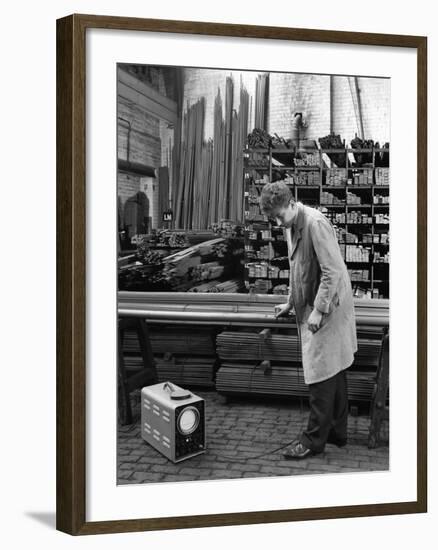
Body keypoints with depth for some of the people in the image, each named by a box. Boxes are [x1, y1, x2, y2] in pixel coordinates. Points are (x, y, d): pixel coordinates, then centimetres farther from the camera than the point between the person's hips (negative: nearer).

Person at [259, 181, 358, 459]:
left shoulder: (315, 223, -19)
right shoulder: (292, 226, 10)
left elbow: (332, 271, -23)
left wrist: (319, 310, -22)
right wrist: (291, 303, 18)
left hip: (327, 307, -10)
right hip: (311, 306, 10)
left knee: (321, 374, -4)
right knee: (334, 371, 16)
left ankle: (314, 439, 4)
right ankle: (337, 431, 26)